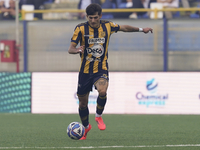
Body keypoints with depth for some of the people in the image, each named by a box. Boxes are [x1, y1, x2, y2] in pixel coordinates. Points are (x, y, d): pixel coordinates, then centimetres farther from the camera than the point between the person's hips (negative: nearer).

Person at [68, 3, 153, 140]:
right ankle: (86, 127, 36)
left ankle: (99, 116, -2)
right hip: (85, 71, 0)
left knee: (102, 90, -31)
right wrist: (76, 50, -35)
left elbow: (124, 28, 18)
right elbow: (70, 49, -12)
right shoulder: (81, 29, -8)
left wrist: (141, 29, 25)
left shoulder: (107, 26, -1)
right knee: (83, 103, 7)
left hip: (101, 69, 0)